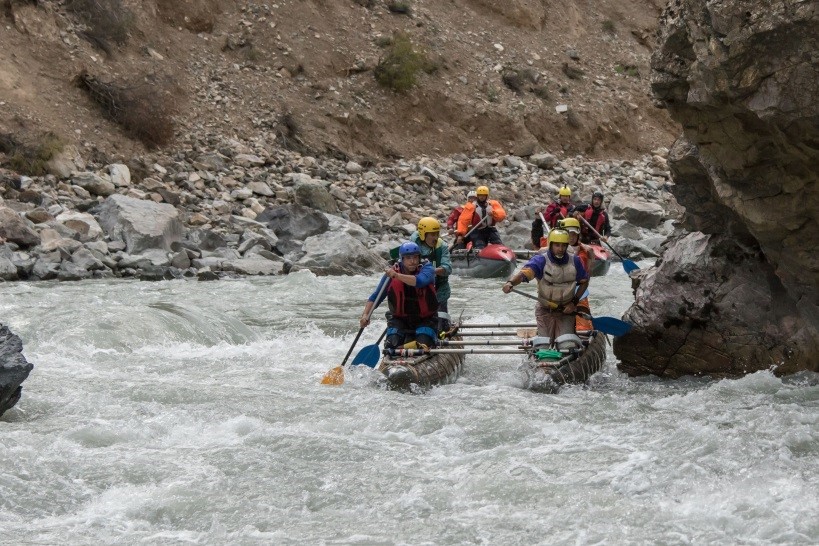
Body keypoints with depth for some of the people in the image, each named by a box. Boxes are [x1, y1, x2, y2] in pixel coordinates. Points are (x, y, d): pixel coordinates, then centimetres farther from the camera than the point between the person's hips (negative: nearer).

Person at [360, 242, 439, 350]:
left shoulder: (427, 268, -12)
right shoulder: (391, 272, -6)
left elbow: (419, 281, -36)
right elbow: (375, 298, -5)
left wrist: (397, 276, -47)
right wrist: (365, 315, -22)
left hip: (425, 320, -1)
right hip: (400, 320, 1)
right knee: (392, 345, -19)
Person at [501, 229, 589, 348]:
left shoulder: (574, 261, -2)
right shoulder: (541, 260, -14)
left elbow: (584, 282, 12)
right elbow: (525, 272, -31)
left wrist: (574, 302, -1)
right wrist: (510, 282, -52)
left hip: (566, 310, 2)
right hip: (545, 310, -2)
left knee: (568, 346, -14)